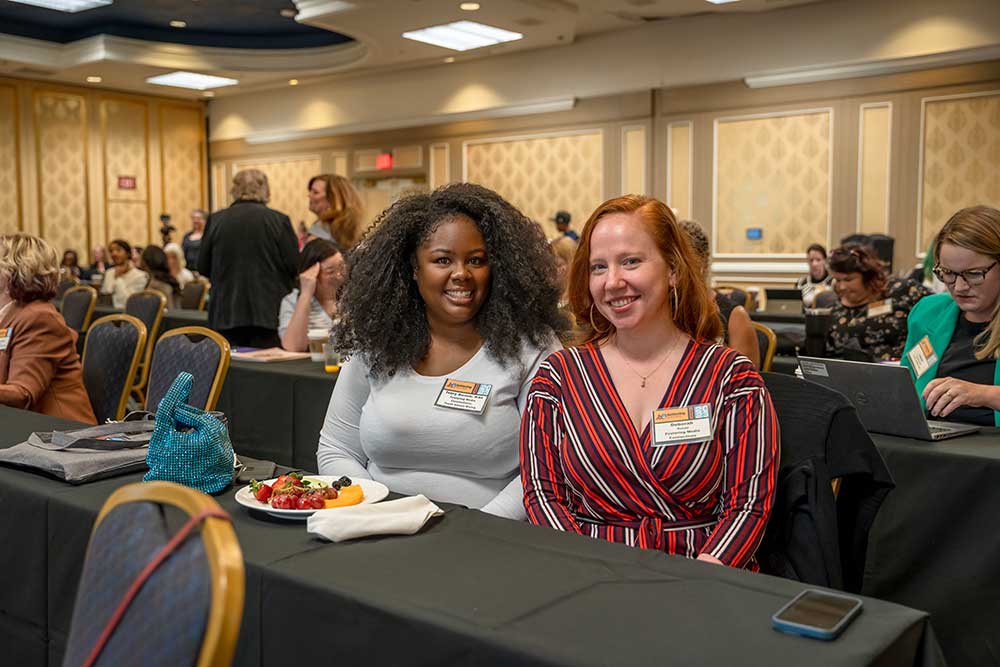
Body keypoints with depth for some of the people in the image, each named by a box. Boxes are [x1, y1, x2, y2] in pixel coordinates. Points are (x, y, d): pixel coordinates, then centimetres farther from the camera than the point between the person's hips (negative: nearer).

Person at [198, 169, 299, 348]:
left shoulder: (216, 220, 0)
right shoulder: (279, 220, -6)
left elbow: (203, 268, 6)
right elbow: (294, 266, -5)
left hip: (226, 313, 2)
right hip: (269, 312, -2)